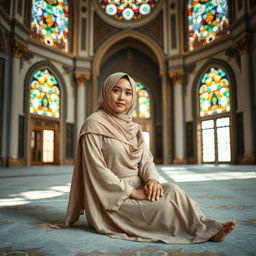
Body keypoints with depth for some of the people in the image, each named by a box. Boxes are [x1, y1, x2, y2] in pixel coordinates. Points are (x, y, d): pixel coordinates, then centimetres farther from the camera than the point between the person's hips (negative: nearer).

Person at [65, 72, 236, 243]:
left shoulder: (134, 127, 12)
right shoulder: (95, 124, -10)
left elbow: (146, 160, 6)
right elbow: (97, 169, -16)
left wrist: (152, 179, -17)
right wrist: (132, 192, -19)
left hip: (137, 189, 6)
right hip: (112, 198, -6)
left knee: (172, 190, -22)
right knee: (163, 207, -24)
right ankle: (207, 230, -8)